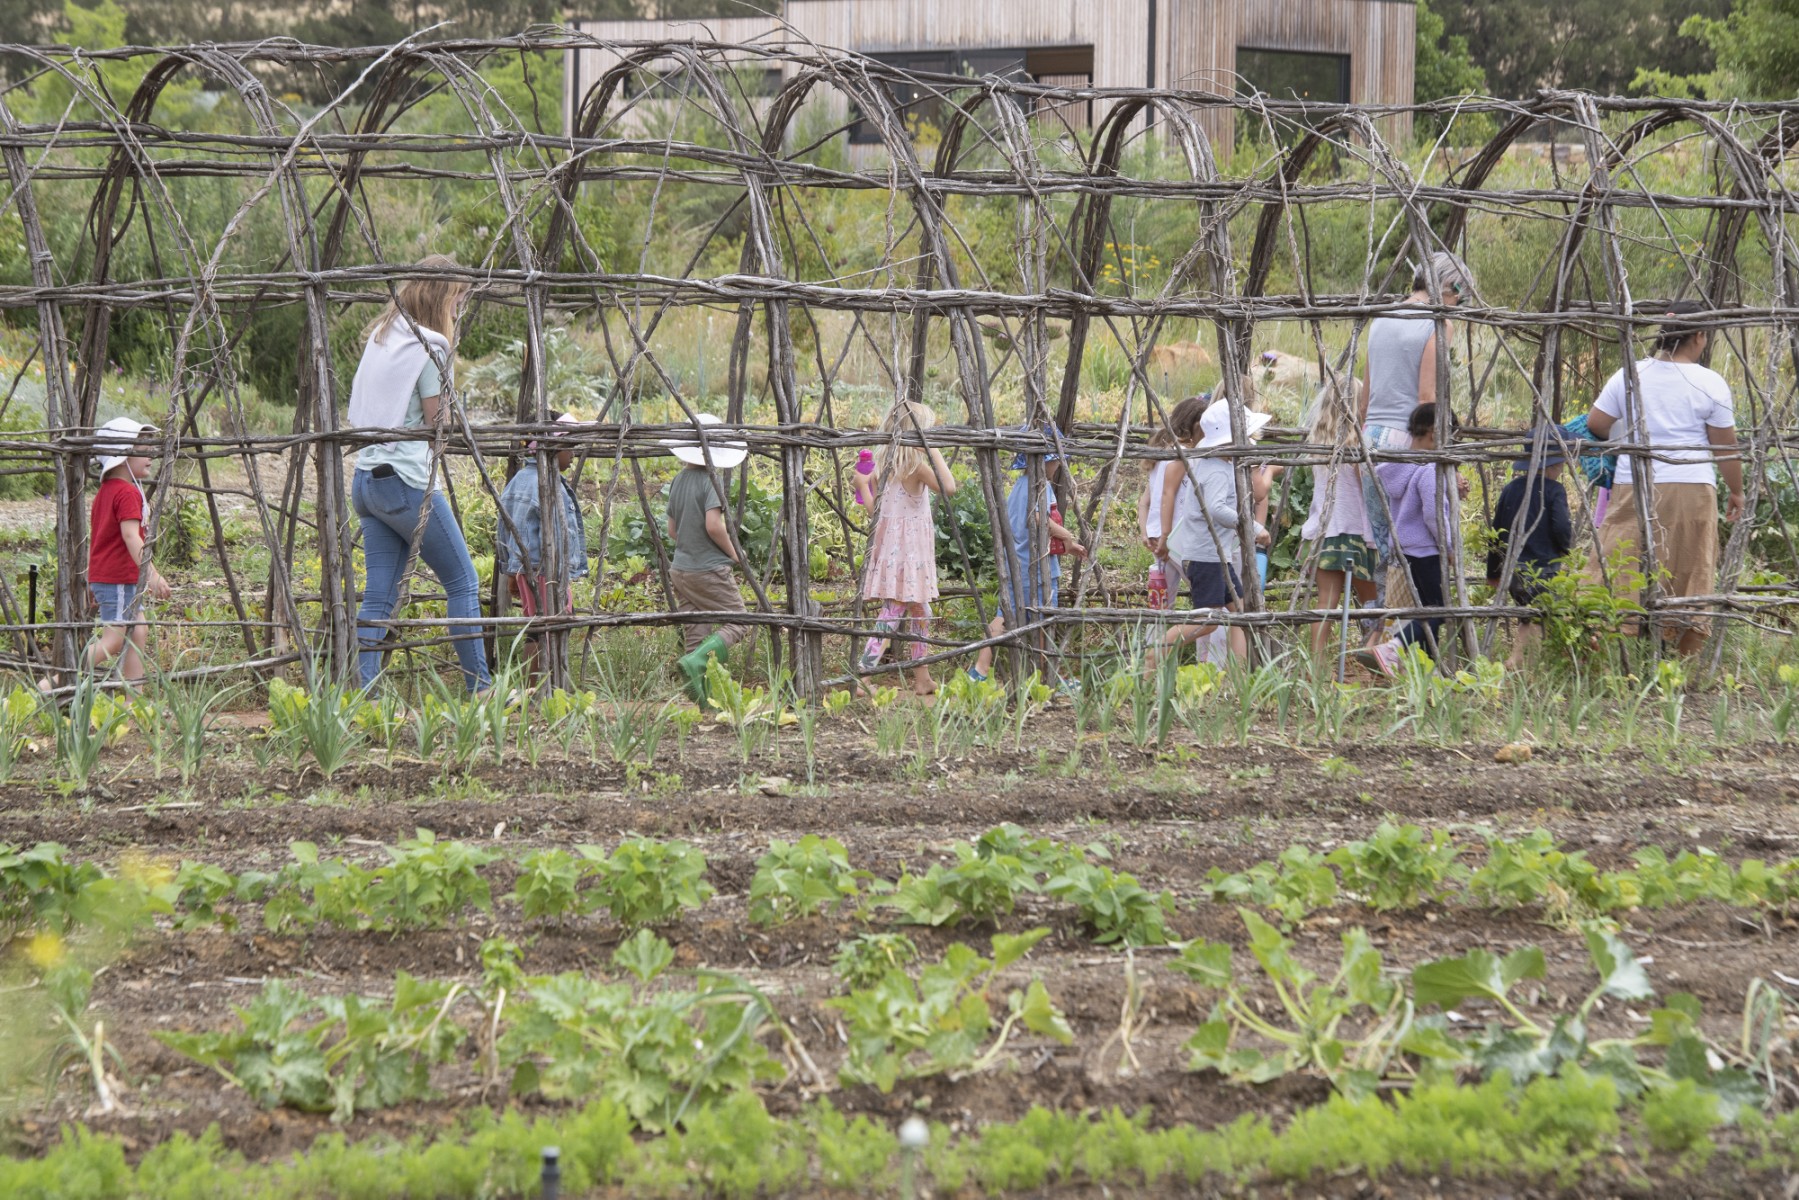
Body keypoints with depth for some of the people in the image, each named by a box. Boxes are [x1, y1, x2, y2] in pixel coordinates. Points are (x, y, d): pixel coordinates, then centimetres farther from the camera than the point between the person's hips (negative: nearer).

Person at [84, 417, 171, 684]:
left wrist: (93, 582, 25)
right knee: (113, 641, -11)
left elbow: (96, 538, 21)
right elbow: (130, 535, -25)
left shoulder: (104, 492, 17)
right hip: (119, 579, -10)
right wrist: (151, 574, -31)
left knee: (138, 633, 11)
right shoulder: (127, 493, -14)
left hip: (102, 577, 10)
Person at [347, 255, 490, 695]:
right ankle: (479, 688, 5)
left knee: (378, 596, 5)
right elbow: (436, 423, -8)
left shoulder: (379, 336, 13)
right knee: (463, 584, 3)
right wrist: (447, 359, 1)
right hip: (407, 482, -8)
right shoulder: (430, 347, -11)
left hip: (365, 477, 8)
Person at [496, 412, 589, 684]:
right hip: (545, 571, -10)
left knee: (534, 633, 13)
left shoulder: (518, 480, 14)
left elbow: (507, 528, 19)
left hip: (522, 569, 10)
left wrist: (512, 572, 25)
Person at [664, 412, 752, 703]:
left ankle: (704, 699, 5)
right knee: (737, 624, 2)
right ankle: (695, 662, -21)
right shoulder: (709, 481, -15)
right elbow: (713, 526, -23)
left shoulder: (678, 481, 9)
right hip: (709, 570, -7)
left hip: (680, 570, 7)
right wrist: (732, 552, -8)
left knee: (695, 634, 8)